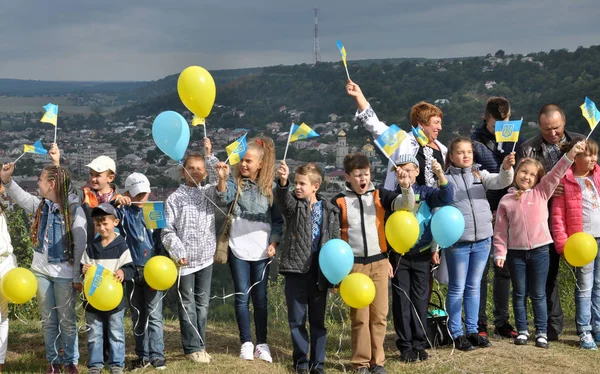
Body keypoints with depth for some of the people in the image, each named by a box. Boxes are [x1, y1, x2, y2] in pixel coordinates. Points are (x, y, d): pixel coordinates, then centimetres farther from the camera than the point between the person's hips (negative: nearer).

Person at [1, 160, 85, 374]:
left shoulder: (74, 209, -13)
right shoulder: (40, 205, 6)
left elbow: (80, 246, -13)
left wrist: (77, 277, -13)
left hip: (64, 274, -5)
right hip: (41, 271, 6)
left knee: (66, 320, 4)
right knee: (48, 320, 11)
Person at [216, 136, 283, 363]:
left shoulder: (270, 187, 1)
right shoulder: (235, 182, -1)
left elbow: (278, 219, 5)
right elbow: (225, 198, -21)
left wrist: (274, 243, -4)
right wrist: (222, 179, -37)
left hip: (261, 250, 0)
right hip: (238, 249, 0)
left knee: (260, 297, 7)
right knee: (242, 297, 2)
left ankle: (262, 343, 16)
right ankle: (246, 343, 11)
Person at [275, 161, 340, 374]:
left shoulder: (329, 211, 4)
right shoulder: (293, 205, 2)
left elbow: (336, 243, 5)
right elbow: (283, 198, -22)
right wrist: (283, 182, -44)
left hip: (320, 271, 0)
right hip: (295, 270, 0)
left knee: (318, 320, 8)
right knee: (297, 319, 5)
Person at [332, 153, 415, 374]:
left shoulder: (380, 195, 3)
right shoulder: (339, 202, -2)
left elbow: (406, 205, -9)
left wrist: (406, 187, -29)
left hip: (379, 263, 2)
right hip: (354, 265, -2)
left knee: (379, 315, 6)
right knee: (359, 316, 3)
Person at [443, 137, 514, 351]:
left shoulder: (480, 175, 7)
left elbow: (501, 182, -9)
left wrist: (507, 168, -31)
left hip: (482, 239, 4)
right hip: (457, 242, -4)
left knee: (474, 286, 13)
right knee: (457, 288, 4)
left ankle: (472, 330, 22)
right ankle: (456, 333, 12)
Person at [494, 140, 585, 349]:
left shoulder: (541, 193, 5)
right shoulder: (507, 200, 4)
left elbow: (556, 174, -7)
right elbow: (500, 230, 3)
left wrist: (571, 154, -20)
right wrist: (500, 253, -4)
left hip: (539, 250, 0)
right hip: (516, 252, 1)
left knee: (538, 295, 5)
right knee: (519, 294, 9)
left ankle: (541, 332, 9)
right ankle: (522, 331, 18)